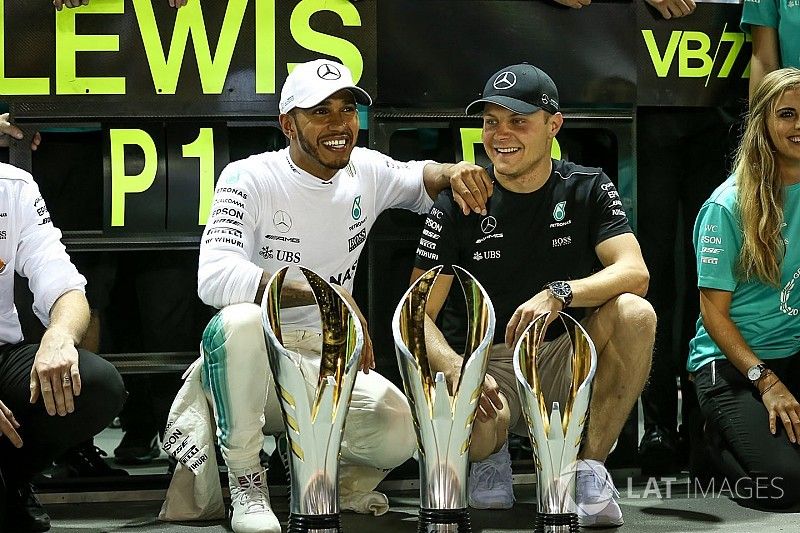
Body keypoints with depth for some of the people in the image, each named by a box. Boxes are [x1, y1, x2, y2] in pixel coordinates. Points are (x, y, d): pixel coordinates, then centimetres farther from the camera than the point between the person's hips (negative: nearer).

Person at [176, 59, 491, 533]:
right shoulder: (251, 179, -14)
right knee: (241, 321, -40)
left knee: (401, 431, -24)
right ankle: (246, 480, -19)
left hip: (327, 362, 4)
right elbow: (214, 278, -29)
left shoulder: (367, 172, 3)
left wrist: (454, 173, -1)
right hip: (255, 362, -4)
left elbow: (420, 179, 25)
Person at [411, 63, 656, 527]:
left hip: (567, 365, 2)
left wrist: (558, 294, -34)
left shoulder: (588, 189, 2)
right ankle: (492, 456, 3)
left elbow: (635, 273, -15)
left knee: (634, 313, -28)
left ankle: (590, 467, -16)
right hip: (485, 365, -2)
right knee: (472, 423, -38)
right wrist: (454, 368, -29)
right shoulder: (459, 205, -2)